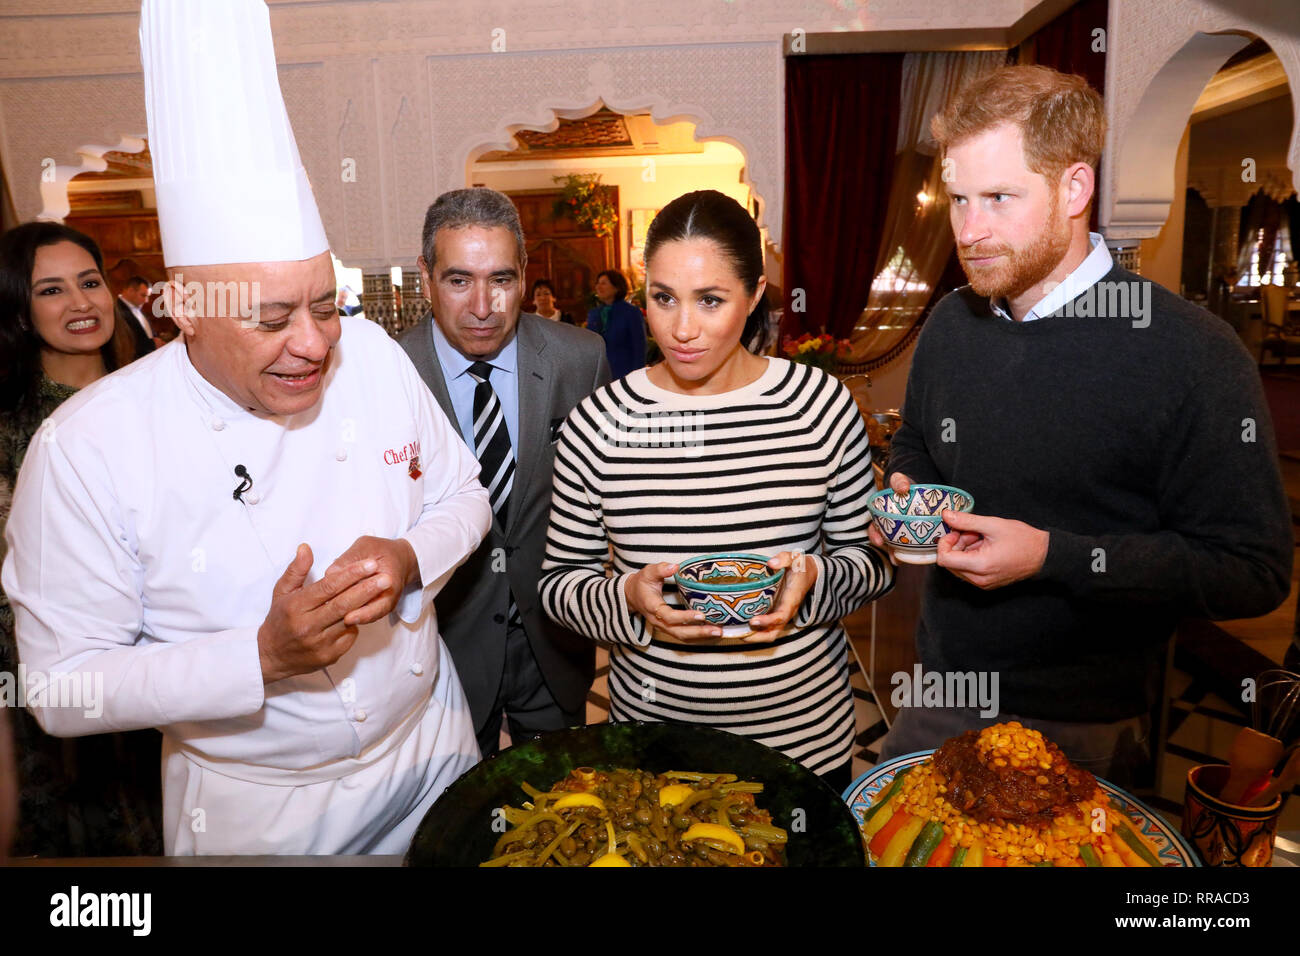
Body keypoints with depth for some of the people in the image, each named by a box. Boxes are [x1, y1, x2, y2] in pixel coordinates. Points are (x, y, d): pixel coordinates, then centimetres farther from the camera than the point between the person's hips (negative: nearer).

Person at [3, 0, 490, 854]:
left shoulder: (373, 356, -13)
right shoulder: (86, 449, -22)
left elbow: (462, 497, -1)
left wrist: (410, 558, -23)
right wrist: (264, 657, -30)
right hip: (254, 811, -3)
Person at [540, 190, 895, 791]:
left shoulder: (822, 404, -9)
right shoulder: (597, 423, -10)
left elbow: (871, 557, 0)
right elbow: (561, 577, -2)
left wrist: (815, 579, -21)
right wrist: (627, 597, -22)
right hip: (651, 724, 0)